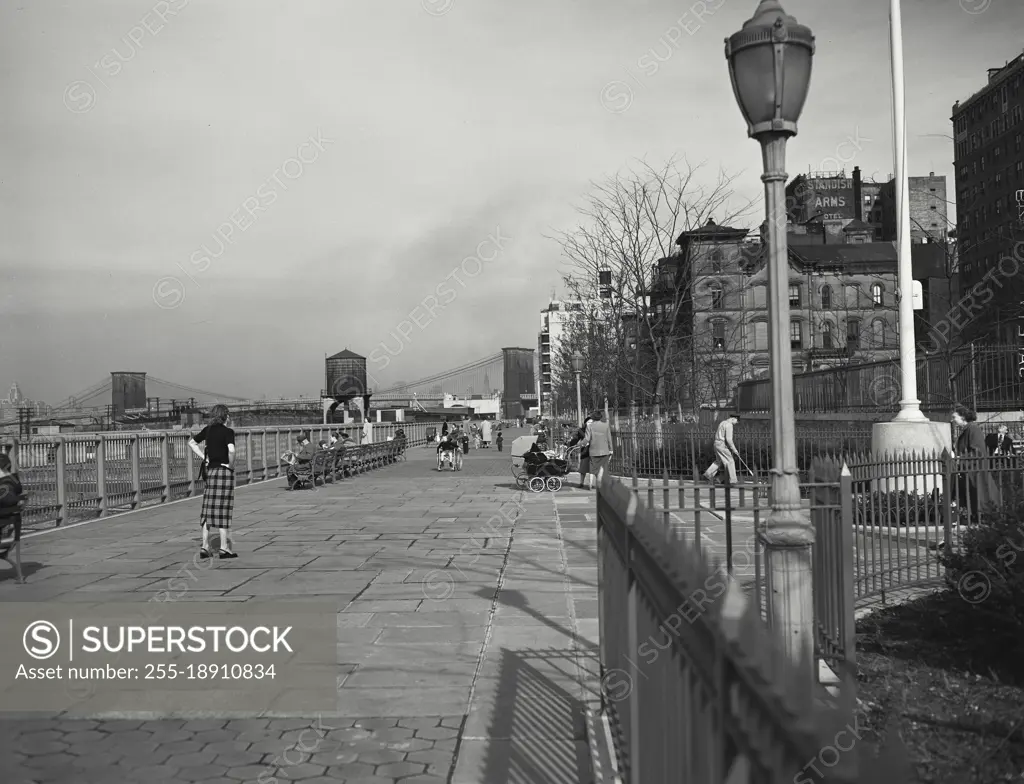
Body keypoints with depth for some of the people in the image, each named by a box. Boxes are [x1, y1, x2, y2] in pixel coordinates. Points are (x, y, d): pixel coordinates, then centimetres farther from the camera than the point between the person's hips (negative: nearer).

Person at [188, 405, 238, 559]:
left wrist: (204, 458, 11)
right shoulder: (228, 432, -12)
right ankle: (224, 548, 2)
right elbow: (231, 450, -28)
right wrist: (231, 465, -11)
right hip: (224, 471, -6)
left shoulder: (208, 430, 7)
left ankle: (204, 547, 12)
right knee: (223, 509, -1)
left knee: (208, 509, 10)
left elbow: (191, 443, 17)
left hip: (210, 470, 6)